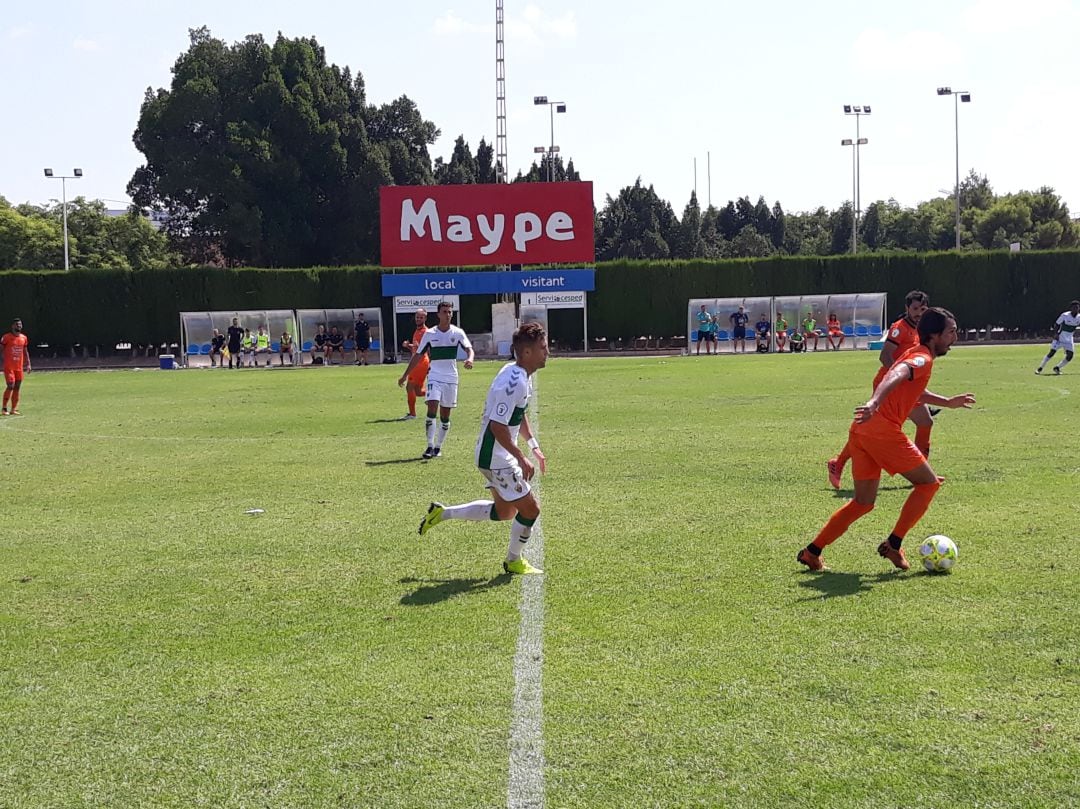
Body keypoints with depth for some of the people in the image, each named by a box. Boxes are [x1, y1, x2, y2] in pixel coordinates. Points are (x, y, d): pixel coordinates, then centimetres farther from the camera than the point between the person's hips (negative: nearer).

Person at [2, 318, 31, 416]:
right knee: (10, 386, -14)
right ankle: (4, 409, -6)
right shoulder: (6, 337, -5)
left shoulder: (24, 338, 10)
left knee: (17, 387, 6)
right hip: (8, 367, -5)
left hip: (19, 367, 5)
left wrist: (28, 364, 12)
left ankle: (13, 409, 11)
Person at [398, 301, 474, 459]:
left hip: (451, 378, 1)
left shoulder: (457, 333, 0)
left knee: (445, 416, 5)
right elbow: (418, 356, 6)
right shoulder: (429, 334, 0)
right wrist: (405, 375, 5)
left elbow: (469, 349, -9)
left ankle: (438, 447, 18)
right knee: (432, 409, -16)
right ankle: (430, 446, -14)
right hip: (434, 376, -1)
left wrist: (470, 359, -34)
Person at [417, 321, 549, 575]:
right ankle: (513, 561, 20)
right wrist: (522, 459, -23)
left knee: (504, 511, 21)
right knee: (530, 508, 0)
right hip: (496, 459, -10)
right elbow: (498, 426, -28)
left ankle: (442, 513, 27)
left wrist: (534, 447, 19)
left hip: (497, 456, 10)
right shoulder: (515, 382, -26)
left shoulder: (520, 375, 7)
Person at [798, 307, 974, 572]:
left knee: (863, 502, 15)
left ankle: (812, 552, 11)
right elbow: (896, 375, -26)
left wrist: (949, 402, 53)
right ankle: (893, 545, 6)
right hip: (882, 430, -9)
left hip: (861, 431, 9)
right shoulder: (922, 358, -4)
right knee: (928, 483, 6)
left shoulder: (914, 354, 25)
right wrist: (875, 402, -43)